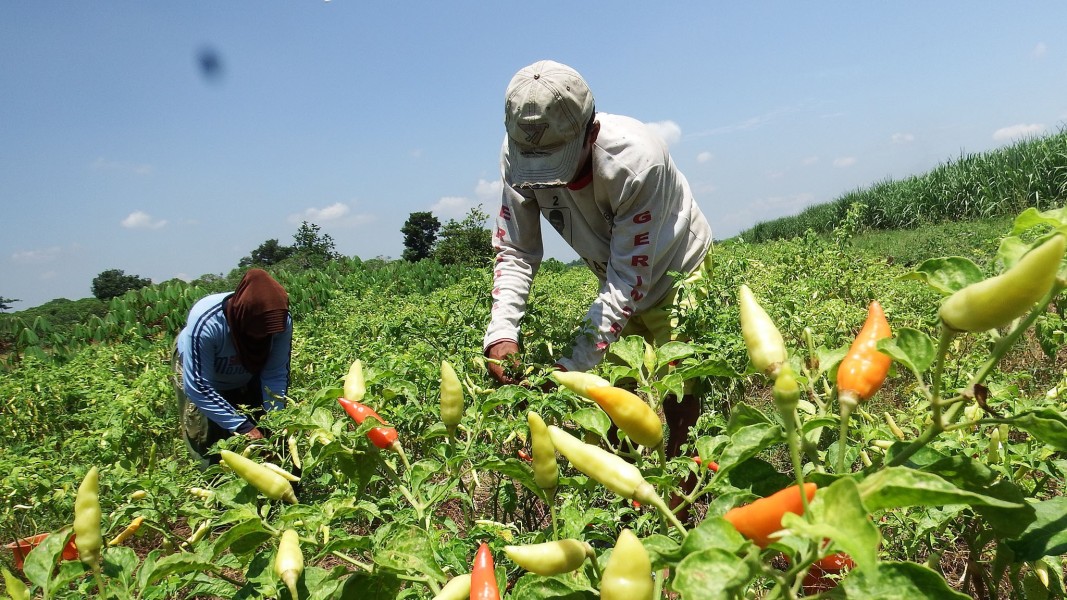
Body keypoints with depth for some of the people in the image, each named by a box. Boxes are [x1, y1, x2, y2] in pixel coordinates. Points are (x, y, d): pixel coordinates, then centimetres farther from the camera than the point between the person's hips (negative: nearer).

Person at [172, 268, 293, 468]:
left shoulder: (281, 320, -32)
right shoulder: (205, 323, -41)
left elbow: (276, 375, -22)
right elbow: (198, 387, -34)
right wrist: (242, 426, -37)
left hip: (247, 379, 3)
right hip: (198, 369, -3)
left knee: (262, 438, 2)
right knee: (209, 445, -5)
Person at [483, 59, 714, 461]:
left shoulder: (635, 160, -35)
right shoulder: (518, 156, -21)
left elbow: (631, 278, -33)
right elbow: (514, 251, -14)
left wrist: (573, 365, -38)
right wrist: (500, 332, -30)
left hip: (676, 274, -4)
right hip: (619, 279, 4)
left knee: (680, 407, -8)